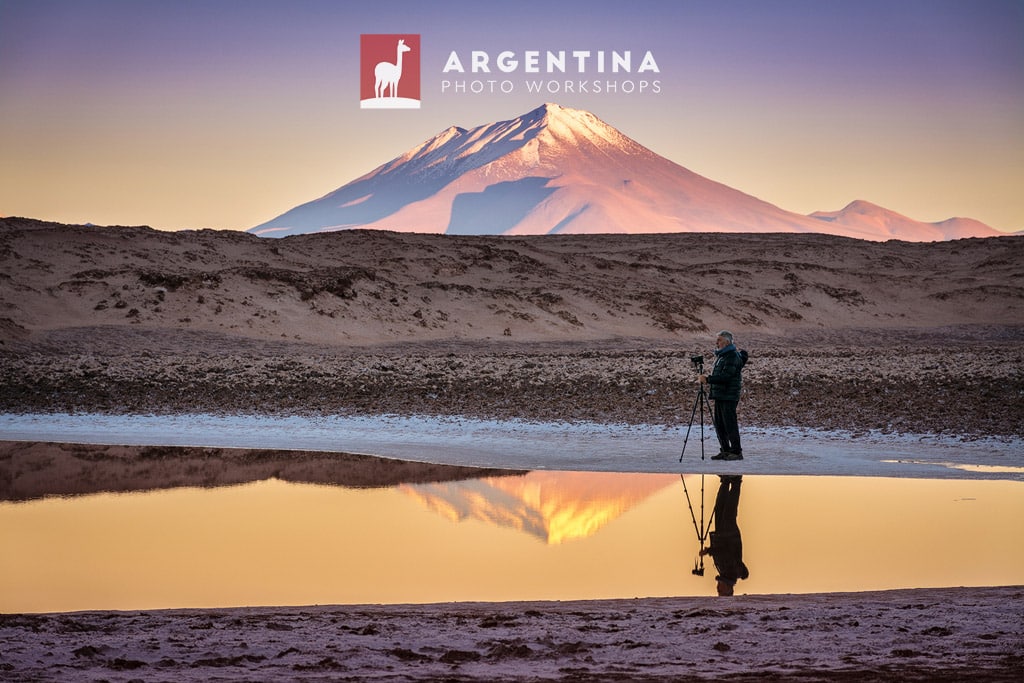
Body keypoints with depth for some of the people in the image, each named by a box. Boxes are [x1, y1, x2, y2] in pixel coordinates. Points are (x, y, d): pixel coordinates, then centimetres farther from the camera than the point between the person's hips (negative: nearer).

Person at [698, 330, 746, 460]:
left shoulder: (733, 356, -13)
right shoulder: (721, 355, 18)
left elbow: (725, 376, -22)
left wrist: (708, 379, -20)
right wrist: (707, 378, 9)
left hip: (729, 397, -10)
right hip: (719, 396, 10)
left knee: (730, 424, -8)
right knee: (719, 424, 10)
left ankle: (736, 452, -4)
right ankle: (725, 451, 16)